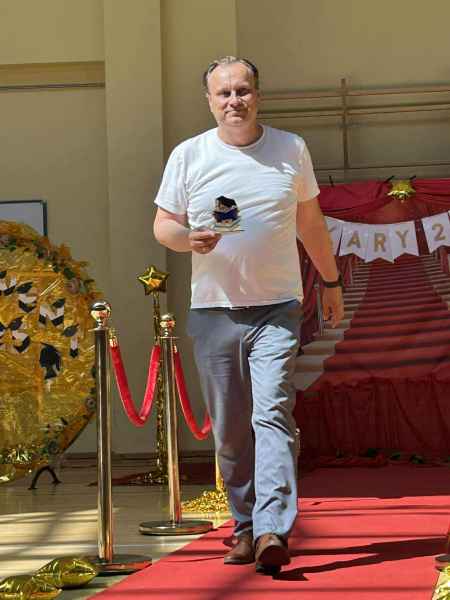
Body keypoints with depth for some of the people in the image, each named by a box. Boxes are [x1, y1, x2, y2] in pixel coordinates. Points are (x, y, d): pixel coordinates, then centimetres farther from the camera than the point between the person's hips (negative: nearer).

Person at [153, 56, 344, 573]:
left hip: (276, 309, -1)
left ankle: (272, 531, -22)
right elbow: (162, 224, 8)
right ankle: (245, 524, 19)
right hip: (213, 311, 1)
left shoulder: (291, 150, 8)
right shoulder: (188, 156, 4)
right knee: (230, 429, 5)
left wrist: (330, 281, 24)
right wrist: (189, 238, -14)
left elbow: (310, 222, 19)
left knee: (272, 414, -15)